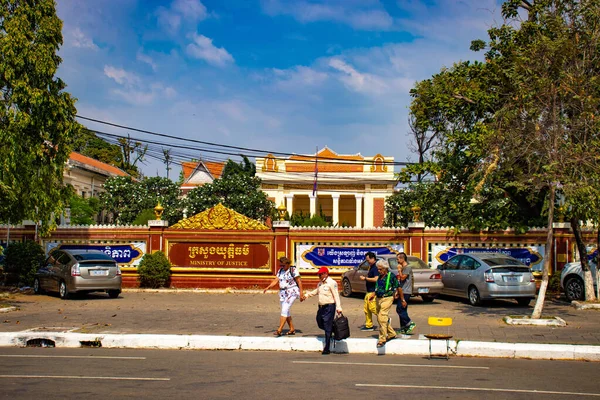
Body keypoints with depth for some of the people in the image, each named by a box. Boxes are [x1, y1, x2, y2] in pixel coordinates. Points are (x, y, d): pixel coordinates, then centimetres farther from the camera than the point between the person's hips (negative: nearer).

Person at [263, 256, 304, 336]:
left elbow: (299, 282, -9)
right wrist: (267, 287, -13)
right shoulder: (280, 271, 10)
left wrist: (301, 294, -11)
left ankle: (279, 330, -22)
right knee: (286, 312, 10)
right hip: (283, 293, 8)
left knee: (284, 310, -17)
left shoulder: (293, 270, -9)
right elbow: (275, 280, 3)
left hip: (292, 292, -8)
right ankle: (292, 329, 21)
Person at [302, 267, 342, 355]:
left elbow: (336, 296, -14)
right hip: (321, 307, 9)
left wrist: (338, 308, -20)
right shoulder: (320, 283, 14)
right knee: (320, 324, 13)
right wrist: (306, 296, 33)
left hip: (329, 307, -9)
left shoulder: (332, 283, -11)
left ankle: (327, 349, -1)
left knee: (327, 328, -6)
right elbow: (316, 291, 32)